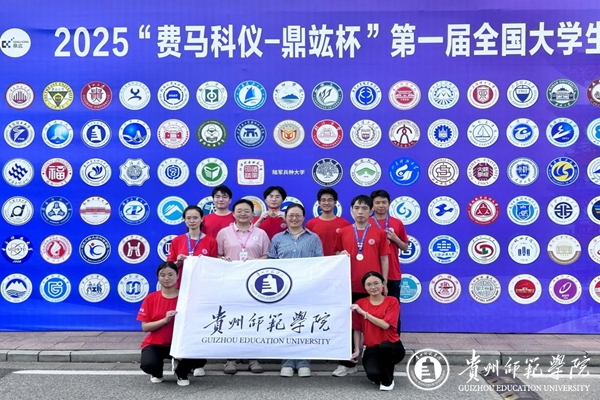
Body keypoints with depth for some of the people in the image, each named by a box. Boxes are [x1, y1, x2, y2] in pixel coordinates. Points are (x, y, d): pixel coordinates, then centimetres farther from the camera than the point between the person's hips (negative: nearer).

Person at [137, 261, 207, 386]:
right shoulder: (151, 298, -4)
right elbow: (145, 327, -8)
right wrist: (165, 320, -20)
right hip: (155, 344, 0)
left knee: (200, 360, -25)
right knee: (148, 365, -30)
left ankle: (181, 373, 12)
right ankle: (157, 373, 11)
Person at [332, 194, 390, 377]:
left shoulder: (379, 233, 3)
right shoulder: (343, 232, 5)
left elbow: (384, 259, 5)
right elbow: (337, 256, 12)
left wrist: (384, 283, 2)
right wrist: (341, 256, -11)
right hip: (350, 285, 1)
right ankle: (348, 362, 18)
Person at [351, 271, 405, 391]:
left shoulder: (392, 301, -6)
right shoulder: (359, 304, 0)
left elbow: (385, 325, -19)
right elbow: (357, 330, 5)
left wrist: (364, 313, -19)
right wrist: (357, 350, -4)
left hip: (392, 347, -1)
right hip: (371, 349, 2)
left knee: (383, 346, -39)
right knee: (373, 374, -29)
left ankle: (388, 380, -9)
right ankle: (382, 375, 12)